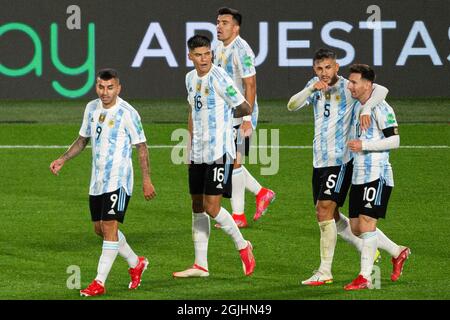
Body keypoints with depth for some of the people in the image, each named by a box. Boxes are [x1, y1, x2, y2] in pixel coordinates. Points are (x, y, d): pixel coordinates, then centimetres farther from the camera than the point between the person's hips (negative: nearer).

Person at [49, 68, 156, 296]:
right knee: (100, 229, 12)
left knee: (109, 228, -12)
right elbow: (83, 139, 20)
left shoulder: (127, 113, -12)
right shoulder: (92, 108, 7)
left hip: (118, 180, -8)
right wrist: (62, 160, 8)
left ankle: (99, 283, -11)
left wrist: (146, 180, -10)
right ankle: (136, 264, 32)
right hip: (97, 180, 8)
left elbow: (141, 147, -8)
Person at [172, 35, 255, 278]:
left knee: (212, 207, -11)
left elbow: (245, 108, -10)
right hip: (198, 153, 8)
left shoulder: (219, 78, -14)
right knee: (197, 206, 9)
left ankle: (242, 246, 12)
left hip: (219, 152, -8)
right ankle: (200, 265, 15)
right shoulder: (191, 78, 10)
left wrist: (226, 115, 8)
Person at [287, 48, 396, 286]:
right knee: (330, 215, 12)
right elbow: (292, 106, -2)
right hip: (319, 160, 7)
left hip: (340, 160, -7)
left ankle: (325, 272, -8)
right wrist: (311, 89, -18)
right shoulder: (315, 86, 10)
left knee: (324, 211, -12)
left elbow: (381, 90, -22)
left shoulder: (348, 87, -10)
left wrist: (366, 108, -39)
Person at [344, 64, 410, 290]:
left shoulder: (381, 109, -11)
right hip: (358, 175, 9)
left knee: (366, 222, -12)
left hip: (377, 175, -9)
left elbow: (394, 140, -15)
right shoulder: (355, 106, 14)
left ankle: (365, 277, -9)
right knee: (356, 227, 7)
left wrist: (364, 145, -19)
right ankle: (397, 253, 26)